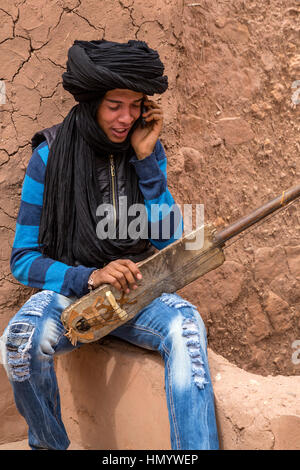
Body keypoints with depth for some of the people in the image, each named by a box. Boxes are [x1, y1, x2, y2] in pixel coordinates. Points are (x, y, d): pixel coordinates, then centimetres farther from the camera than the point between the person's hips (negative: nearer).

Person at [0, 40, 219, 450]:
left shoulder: (147, 149, 0)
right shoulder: (50, 156, -9)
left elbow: (169, 240, -5)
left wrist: (146, 159, -13)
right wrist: (90, 277, -26)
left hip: (135, 291, 2)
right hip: (68, 289, -2)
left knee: (185, 324, -30)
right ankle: (50, 444, -5)